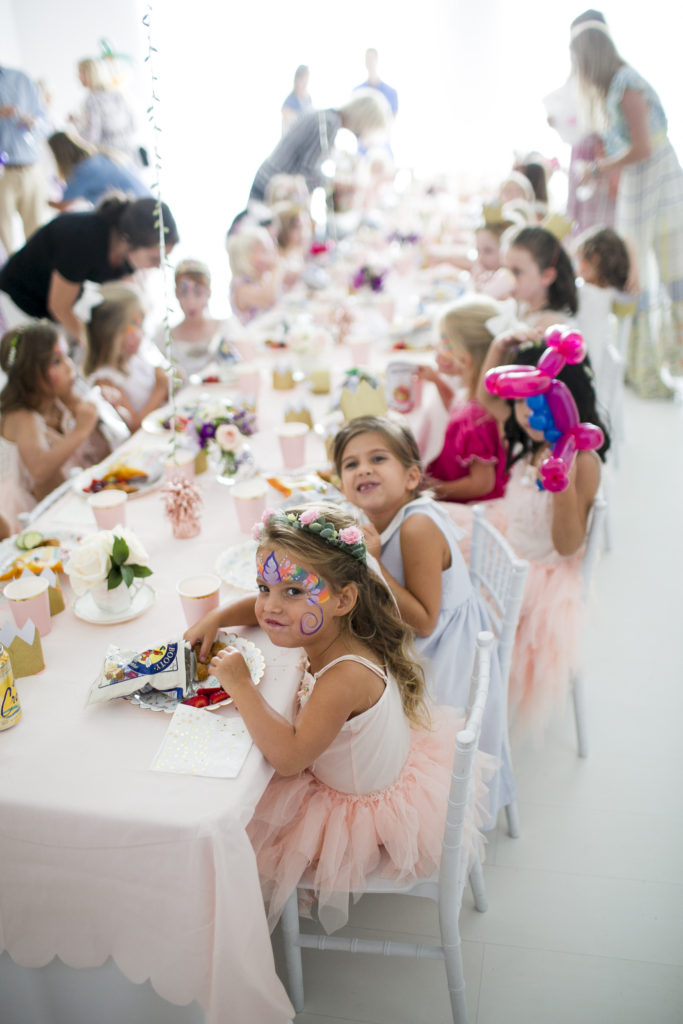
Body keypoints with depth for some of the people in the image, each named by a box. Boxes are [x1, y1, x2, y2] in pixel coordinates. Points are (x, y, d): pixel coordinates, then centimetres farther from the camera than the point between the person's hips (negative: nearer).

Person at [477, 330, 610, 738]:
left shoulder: (582, 461, -24)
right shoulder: (530, 441, -3)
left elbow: (568, 546, -23)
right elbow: (487, 399, 17)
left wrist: (564, 485, -39)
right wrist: (499, 348, 3)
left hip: (546, 575, -8)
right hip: (510, 558, 8)